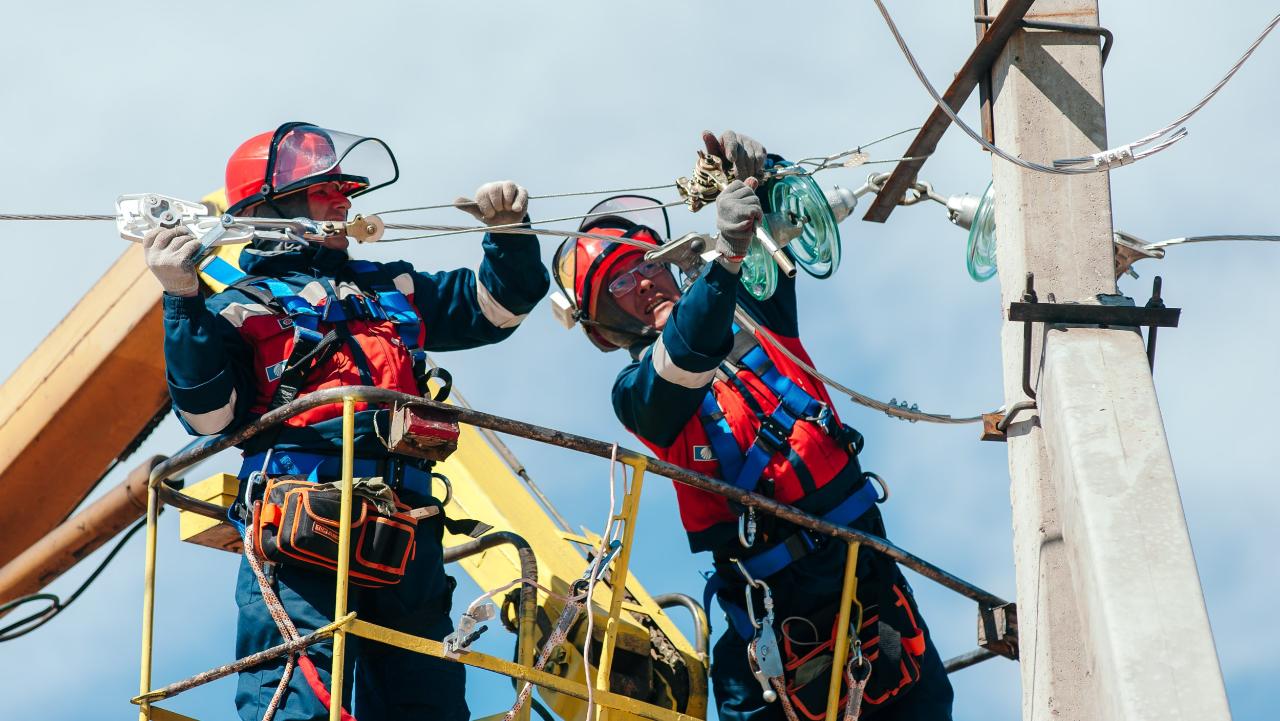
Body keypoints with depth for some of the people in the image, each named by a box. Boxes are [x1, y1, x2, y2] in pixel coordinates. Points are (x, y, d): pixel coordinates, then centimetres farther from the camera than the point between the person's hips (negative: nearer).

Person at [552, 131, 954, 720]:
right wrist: (726, 260, -39)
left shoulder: (755, 316, 14)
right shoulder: (638, 392, -1)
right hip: (776, 594, -4)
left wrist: (760, 173, -16)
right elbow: (688, 354, -23)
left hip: (863, 549, 4)